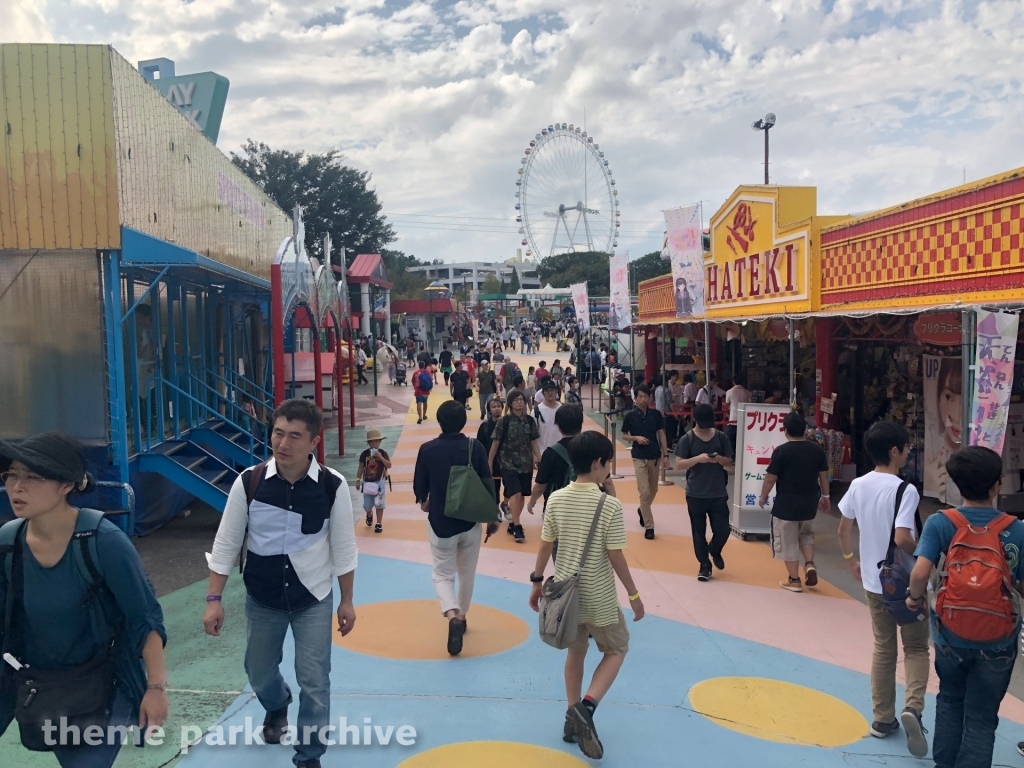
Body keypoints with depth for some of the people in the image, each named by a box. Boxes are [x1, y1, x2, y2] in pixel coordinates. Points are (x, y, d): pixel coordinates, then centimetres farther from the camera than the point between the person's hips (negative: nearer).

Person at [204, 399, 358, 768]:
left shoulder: (333, 486, -18)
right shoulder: (249, 482, -17)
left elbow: (344, 548, -6)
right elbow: (226, 543, -6)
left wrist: (347, 601, 0)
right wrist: (214, 599, -6)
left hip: (314, 600, -2)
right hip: (262, 600, 2)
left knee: (314, 683, 0)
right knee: (259, 673, 20)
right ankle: (277, 707, 56)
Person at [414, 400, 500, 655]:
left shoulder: (427, 449, -12)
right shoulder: (475, 448, -10)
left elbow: (419, 485, -1)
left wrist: (423, 502, 22)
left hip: (440, 522, -1)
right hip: (470, 521, 2)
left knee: (442, 575, 11)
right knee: (467, 574, 21)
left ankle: (453, 615, -13)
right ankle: (461, 616, 34)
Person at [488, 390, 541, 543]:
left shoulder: (530, 420, 2)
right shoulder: (504, 421, -8)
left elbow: (534, 442, 8)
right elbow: (495, 443, -4)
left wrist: (539, 460, 2)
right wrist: (489, 463, -2)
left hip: (526, 463, 4)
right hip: (509, 463, -4)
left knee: (521, 495, 9)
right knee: (515, 494, -15)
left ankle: (513, 524, 25)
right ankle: (517, 528, -8)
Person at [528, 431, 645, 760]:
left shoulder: (556, 500, -6)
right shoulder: (610, 506, -19)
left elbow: (545, 546, 1)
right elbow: (616, 557, -16)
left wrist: (537, 582, 14)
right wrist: (634, 595, -4)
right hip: (598, 598, -5)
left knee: (576, 652, 24)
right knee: (617, 649, 18)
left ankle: (573, 718, 29)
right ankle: (586, 706, -1)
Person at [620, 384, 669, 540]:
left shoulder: (656, 414, -1)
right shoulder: (630, 416, -6)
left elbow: (662, 435, 3)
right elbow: (624, 435, 4)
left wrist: (665, 454, -2)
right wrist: (636, 438, -16)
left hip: (655, 456, 3)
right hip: (639, 458, -3)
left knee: (653, 490, 16)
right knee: (644, 492, -7)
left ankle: (642, 511, 45)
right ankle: (649, 526, 0)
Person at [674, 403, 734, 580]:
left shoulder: (721, 437, 1)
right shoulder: (687, 439, -6)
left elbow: (729, 462, 6)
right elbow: (679, 464, -9)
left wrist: (719, 459, -16)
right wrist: (698, 458, -24)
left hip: (718, 493, 2)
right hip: (695, 494, -1)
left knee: (723, 530, 3)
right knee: (699, 532, 6)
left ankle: (715, 552, 34)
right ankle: (704, 565, 21)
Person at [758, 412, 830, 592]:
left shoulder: (781, 451, -15)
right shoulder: (817, 449, -2)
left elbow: (770, 478, -11)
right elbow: (824, 476, 7)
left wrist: (763, 497, 4)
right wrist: (825, 496, 22)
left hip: (786, 504, -5)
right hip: (809, 503, 5)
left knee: (788, 542, 8)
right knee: (806, 534, 28)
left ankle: (794, 580, 14)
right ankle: (810, 565, 10)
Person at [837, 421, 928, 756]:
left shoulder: (858, 485, -1)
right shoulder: (905, 490, -19)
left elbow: (843, 529, 5)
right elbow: (902, 538, -28)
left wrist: (852, 560, 19)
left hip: (874, 581, 5)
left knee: (883, 648, 16)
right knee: (916, 647, 11)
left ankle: (883, 718, 22)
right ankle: (912, 707, -7)